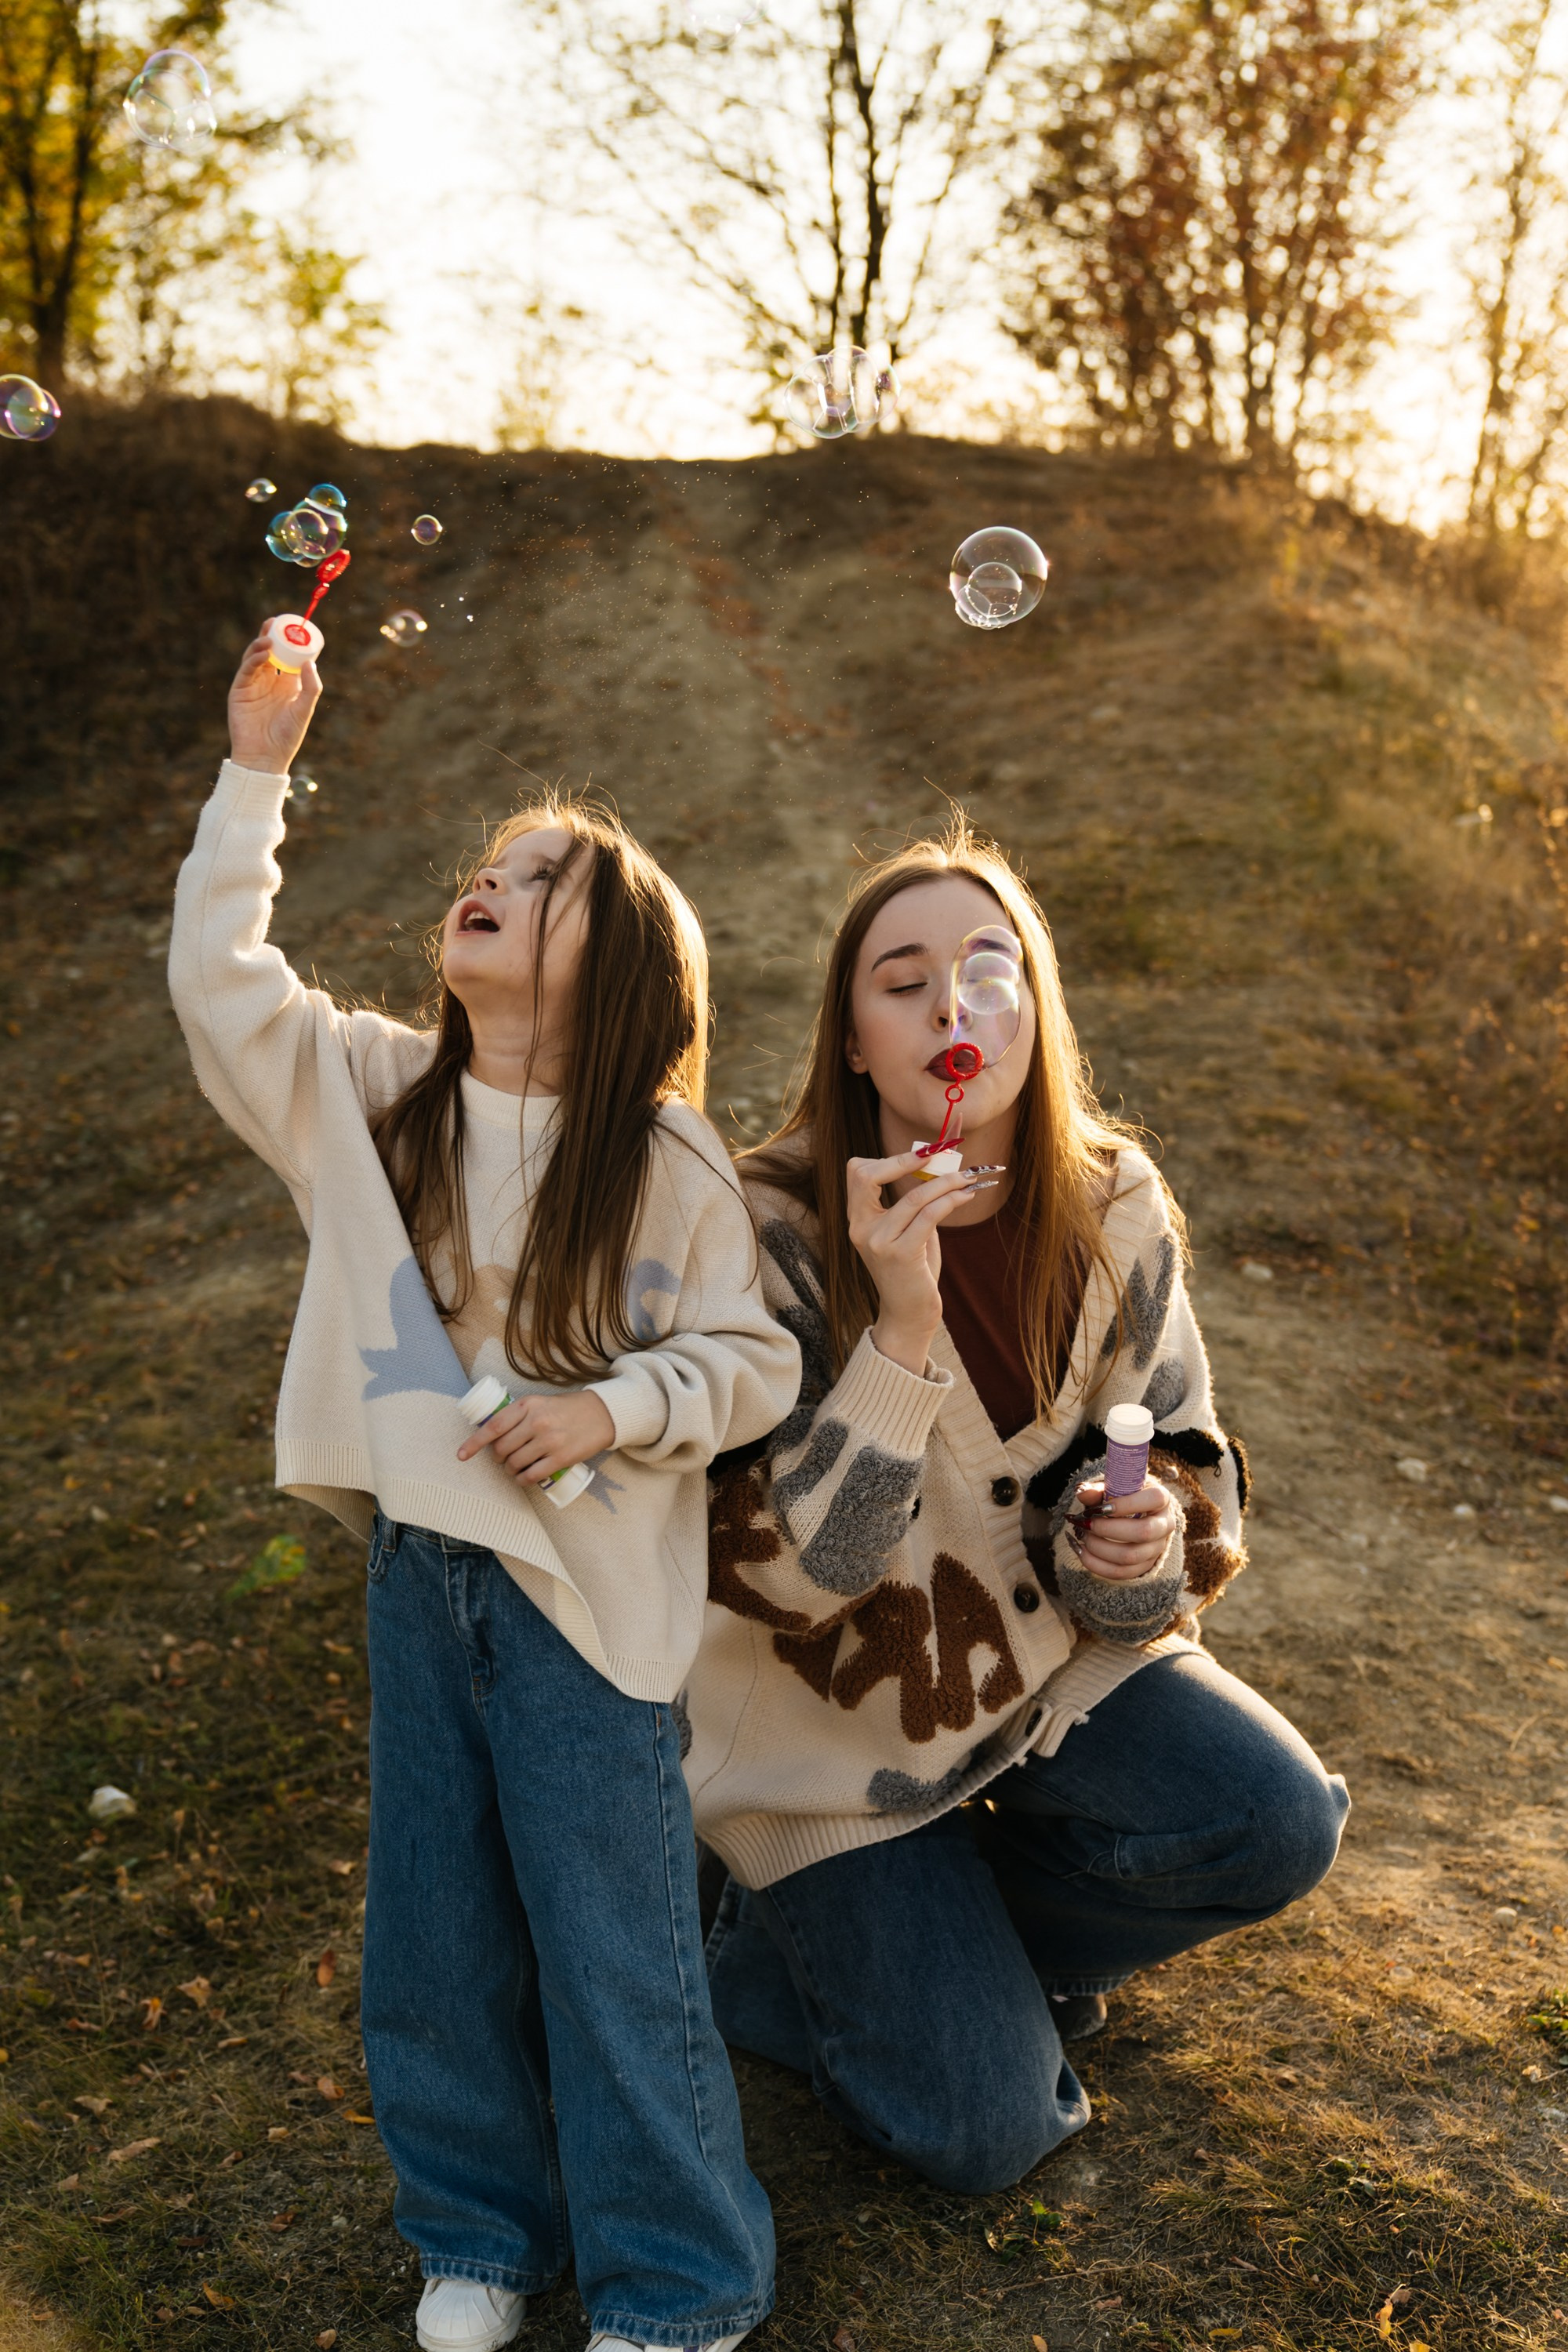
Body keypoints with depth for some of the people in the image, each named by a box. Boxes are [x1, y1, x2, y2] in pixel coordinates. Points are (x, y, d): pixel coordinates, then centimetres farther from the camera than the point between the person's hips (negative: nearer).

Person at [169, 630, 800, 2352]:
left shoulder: (665, 1162, -9)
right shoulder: (379, 1093, 2)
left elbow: (755, 1360, -5)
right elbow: (219, 982, -4)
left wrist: (609, 1406, -20)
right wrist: (255, 774, -6)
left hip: (588, 1592, -4)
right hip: (421, 1575, 4)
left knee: (614, 1950, 5)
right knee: (435, 1937, 15)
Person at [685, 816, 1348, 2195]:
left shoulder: (1112, 1208, -10)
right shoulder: (777, 1235, -22)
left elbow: (1175, 1451, 3)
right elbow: (770, 1563, -25)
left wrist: (1147, 1530, -22)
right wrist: (902, 1333, -37)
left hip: (1044, 1656, 4)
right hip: (841, 1716, -4)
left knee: (1280, 1822, -20)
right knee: (986, 2132, -9)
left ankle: (946, 1937, 7)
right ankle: (770, 1945, 21)